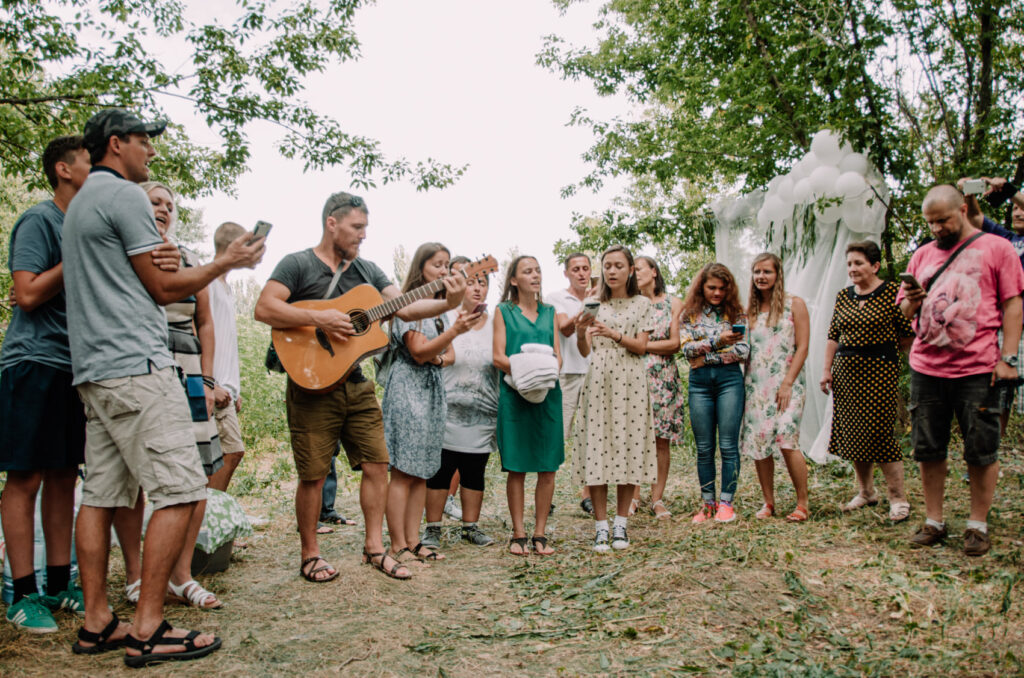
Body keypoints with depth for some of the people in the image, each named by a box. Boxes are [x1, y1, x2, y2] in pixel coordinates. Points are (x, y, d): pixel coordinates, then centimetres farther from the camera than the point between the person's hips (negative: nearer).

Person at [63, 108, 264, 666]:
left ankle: (96, 623, 13)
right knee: (180, 491, -10)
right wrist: (226, 262, 5)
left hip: (93, 370, 11)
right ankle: (147, 629, -9)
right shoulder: (125, 194, -6)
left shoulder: (81, 202, 24)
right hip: (136, 365, -10)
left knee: (100, 494, 9)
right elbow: (163, 288, -6)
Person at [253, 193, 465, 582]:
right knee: (313, 474, 1)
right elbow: (264, 308, -16)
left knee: (376, 464, 4)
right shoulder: (298, 265, -4)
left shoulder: (366, 270, 13)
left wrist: (448, 303, -12)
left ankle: (374, 547, 15)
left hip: (356, 385, 6)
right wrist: (319, 319, -23)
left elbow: (405, 307, 4)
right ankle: (309, 554, 17)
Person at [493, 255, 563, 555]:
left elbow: (558, 355, 11)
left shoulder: (550, 312, 17)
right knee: (516, 467, -1)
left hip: (548, 393, 3)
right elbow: (498, 356, -1)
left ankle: (540, 533, 10)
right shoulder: (503, 311, 8)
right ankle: (518, 533, 9)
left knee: (548, 468, 1)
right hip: (514, 393, -3)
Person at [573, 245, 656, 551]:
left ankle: (620, 523, 10)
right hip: (598, 380, 1)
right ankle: (601, 526, 2)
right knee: (597, 448, -4)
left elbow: (641, 346, -1)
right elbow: (585, 351, 4)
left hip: (630, 382, -1)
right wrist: (581, 333, -16)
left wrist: (613, 334, -16)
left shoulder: (642, 304, 8)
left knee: (627, 446, -2)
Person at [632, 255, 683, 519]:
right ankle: (633, 497, 7)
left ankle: (657, 498, 9)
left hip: (663, 377, 0)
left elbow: (675, 344, -1)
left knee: (661, 440, 1)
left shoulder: (673, 304, 7)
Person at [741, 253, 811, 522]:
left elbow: (802, 348, -4)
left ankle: (802, 504, -1)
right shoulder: (749, 310, 13)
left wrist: (787, 384, -12)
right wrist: (744, 384, 2)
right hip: (755, 385, 4)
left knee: (786, 441, -14)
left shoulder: (794, 305, 1)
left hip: (786, 383, -4)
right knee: (757, 443, 1)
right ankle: (768, 502, 14)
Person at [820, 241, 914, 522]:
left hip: (879, 371, -5)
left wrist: (884, 350, -6)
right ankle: (866, 492, 24)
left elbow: (909, 336, -4)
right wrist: (827, 370, 6)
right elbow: (833, 337, 13)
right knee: (851, 434, 8)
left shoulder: (892, 293, -4)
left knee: (880, 433, -7)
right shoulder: (843, 296, 12)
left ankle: (898, 499, 6)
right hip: (845, 371, 6)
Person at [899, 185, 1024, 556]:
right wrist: (911, 301, -6)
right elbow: (905, 311, 18)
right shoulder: (922, 255, 15)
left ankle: (978, 525, 16)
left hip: (978, 368, -4)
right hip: (926, 368, 4)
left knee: (981, 450, 3)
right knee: (928, 449, 8)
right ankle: (933, 522, 19)